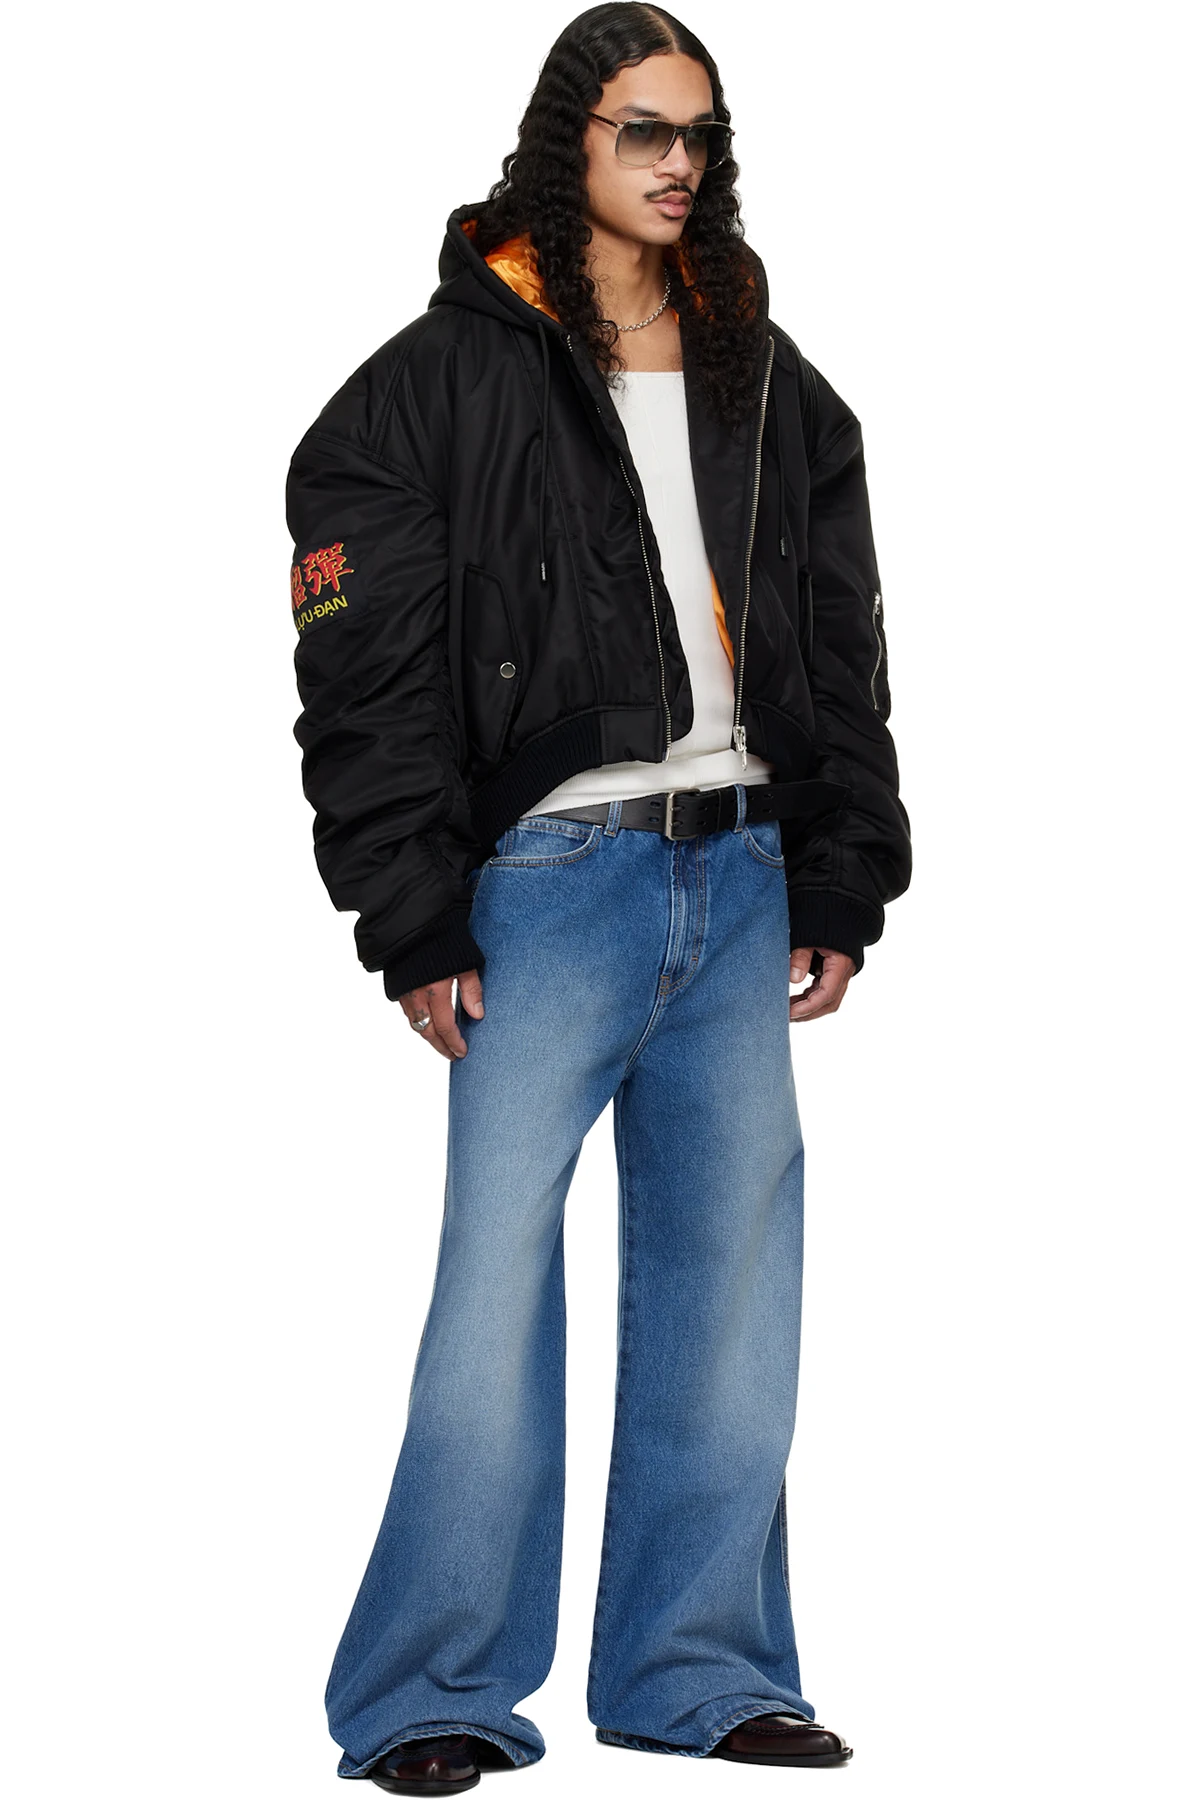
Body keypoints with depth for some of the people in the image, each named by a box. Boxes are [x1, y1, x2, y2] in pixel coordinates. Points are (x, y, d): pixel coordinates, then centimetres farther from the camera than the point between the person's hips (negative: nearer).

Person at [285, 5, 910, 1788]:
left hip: (742, 874, 5)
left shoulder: (772, 387, 15)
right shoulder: (448, 375, -2)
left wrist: (840, 888, 9)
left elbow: (843, 649, 17)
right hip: (553, 875, -5)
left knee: (729, 1276, 8)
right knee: (499, 1271, -7)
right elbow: (371, 669, -6)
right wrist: (417, 923, -10)